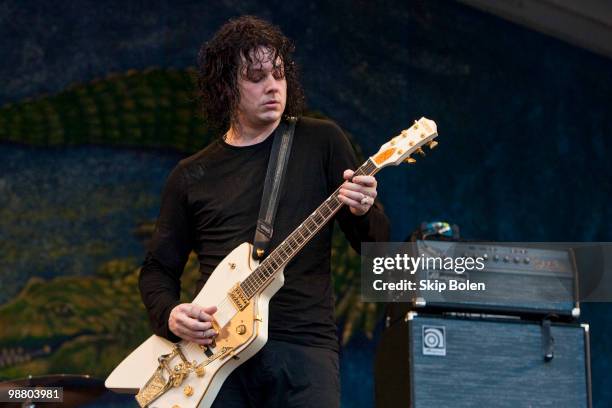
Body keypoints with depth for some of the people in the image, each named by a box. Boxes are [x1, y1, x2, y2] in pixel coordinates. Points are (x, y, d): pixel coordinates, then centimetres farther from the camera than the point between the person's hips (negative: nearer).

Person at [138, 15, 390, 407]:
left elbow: (378, 246, 7)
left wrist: (363, 212, -15)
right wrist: (169, 315, -2)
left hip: (305, 345, -1)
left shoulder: (321, 142, 8)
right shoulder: (191, 177, 13)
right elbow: (158, 268, 18)